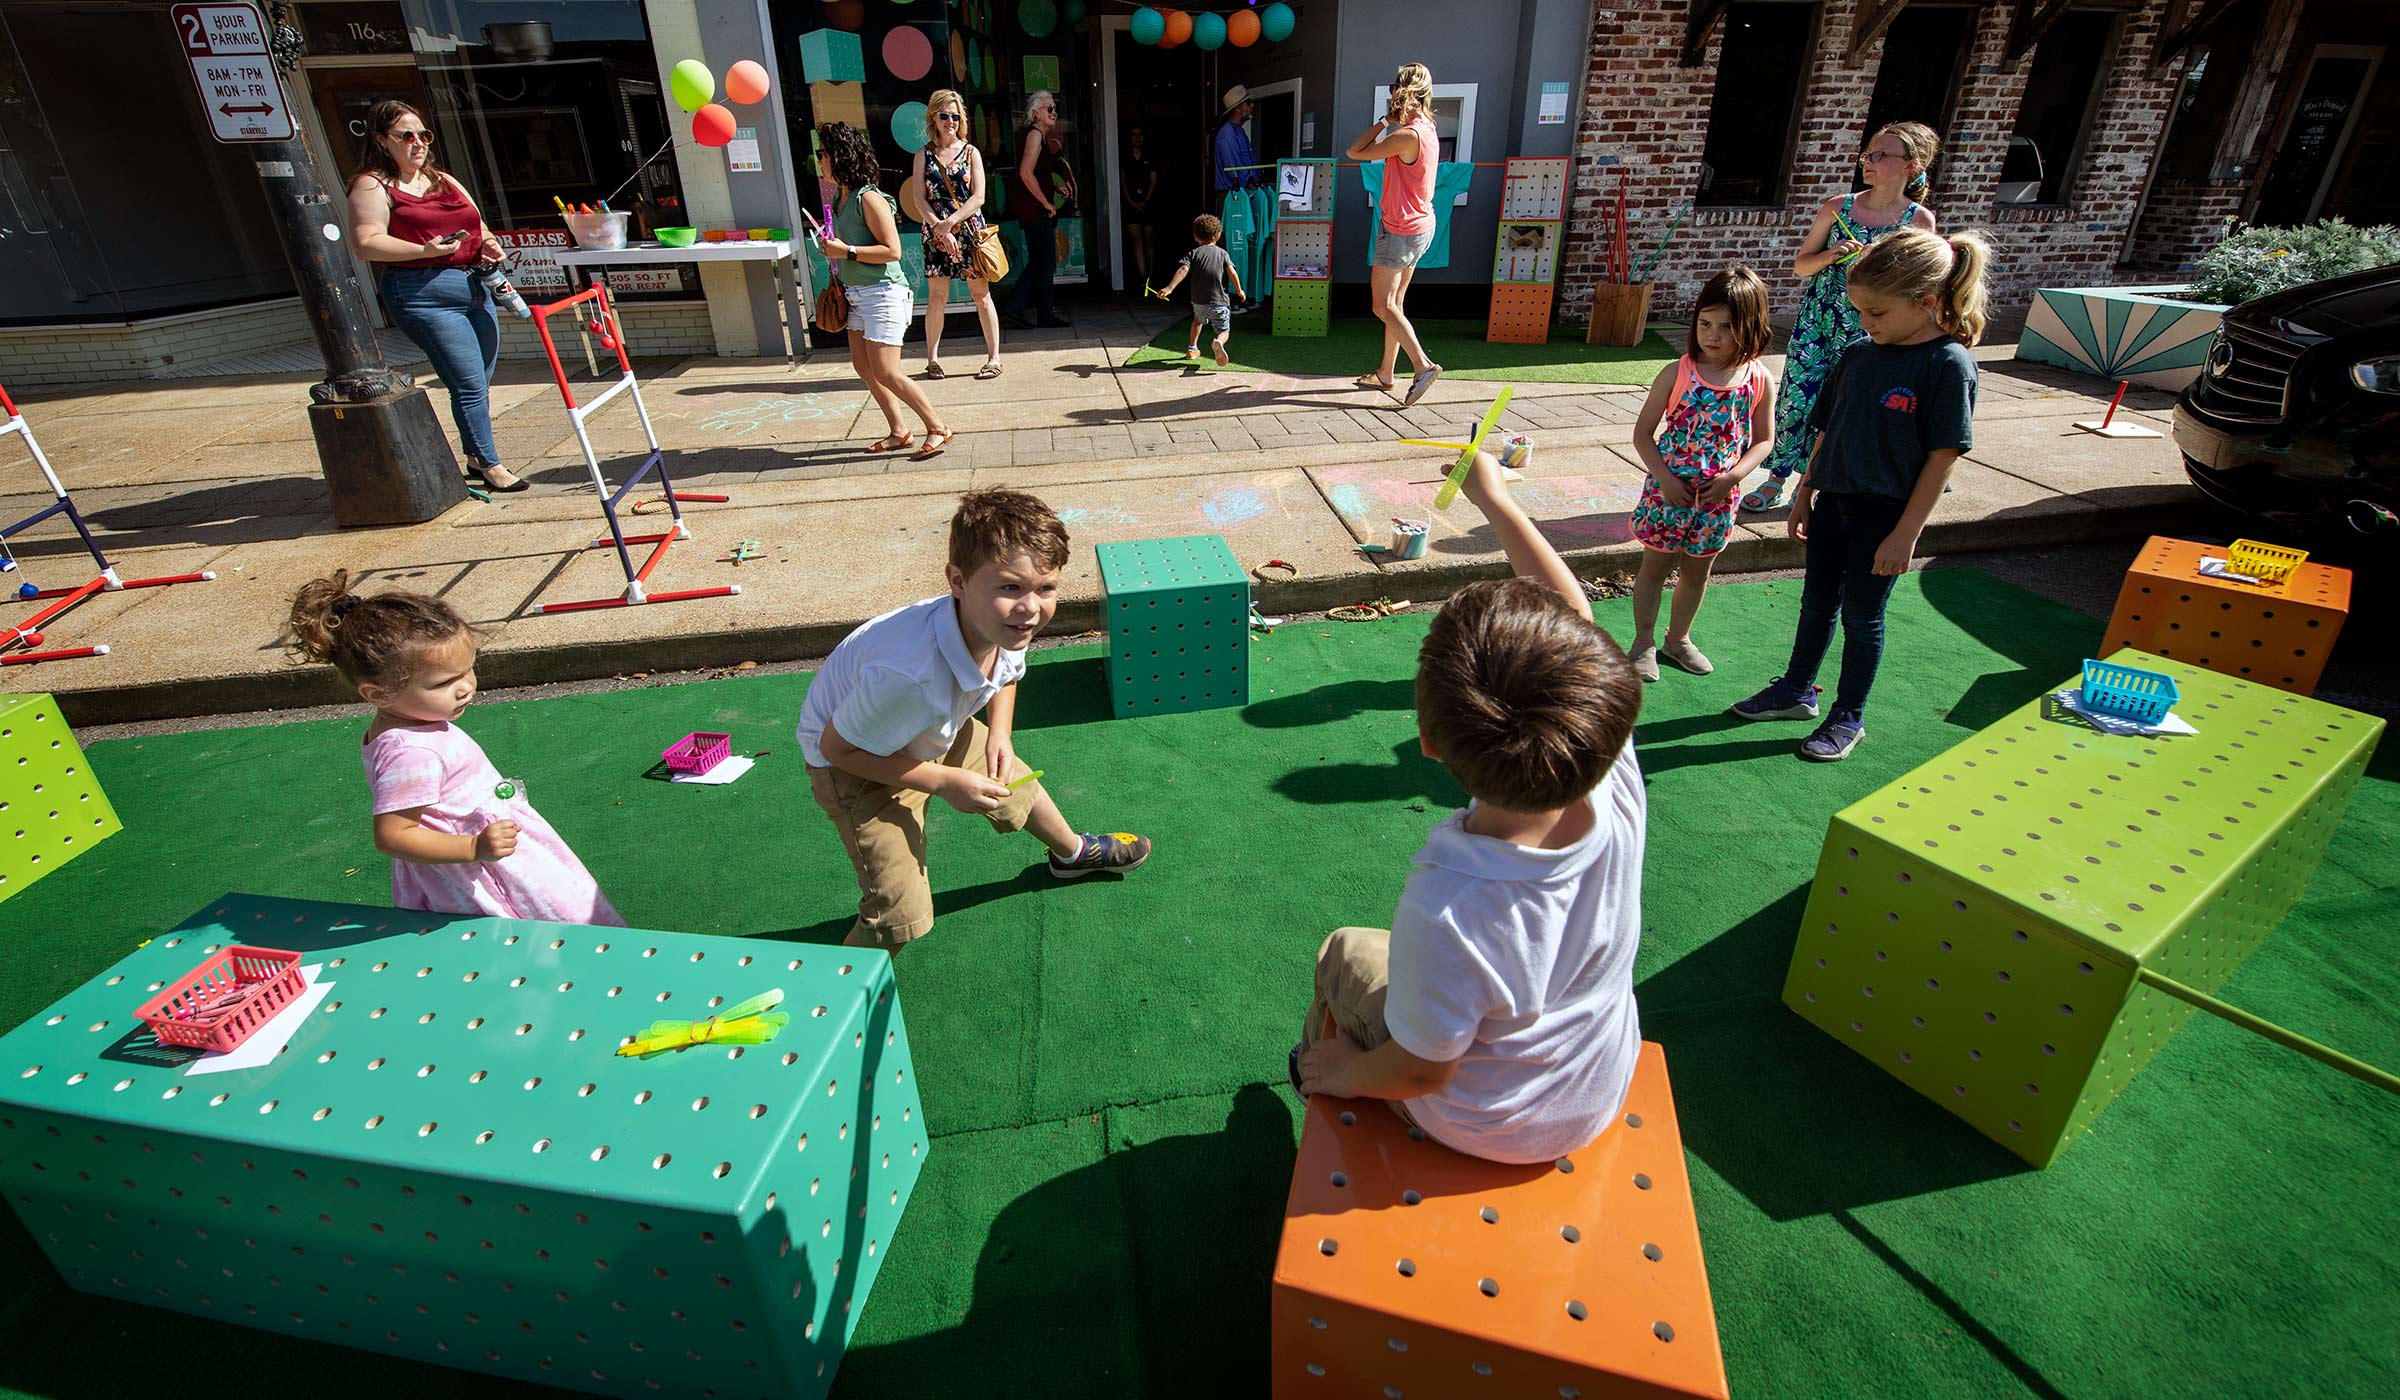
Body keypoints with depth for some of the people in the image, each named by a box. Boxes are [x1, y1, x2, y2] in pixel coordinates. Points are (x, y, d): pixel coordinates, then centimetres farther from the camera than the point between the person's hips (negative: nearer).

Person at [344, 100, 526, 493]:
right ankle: (489, 465, -3)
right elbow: (367, 243, -11)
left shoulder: (443, 180, 21)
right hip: (425, 293, -8)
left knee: (480, 381, 11)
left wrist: (488, 244, 4)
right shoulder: (372, 186, -2)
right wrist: (424, 250, -23)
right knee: (470, 382, -11)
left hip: (473, 284, 8)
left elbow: (477, 224, 27)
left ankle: (477, 458, 23)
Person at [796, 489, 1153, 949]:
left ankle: (1074, 853, 58)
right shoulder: (913, 678, -46)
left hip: (936, 732, 7)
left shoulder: (1004, 626, -24)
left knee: (1019, 788, 25)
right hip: (858, 761, -7)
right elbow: (836, 746, -29)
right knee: (901, 915, -16)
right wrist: (944, 782, -28)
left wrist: (999, 732, -12)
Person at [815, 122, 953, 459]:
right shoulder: (842, 199, 10)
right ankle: (898, 433, 17)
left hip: (882, 292, -10)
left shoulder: (869, 198, -16)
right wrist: (833, 251, 10)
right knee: (863, 366, 9)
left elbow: (892, 251, -21)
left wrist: (846, 251, -21)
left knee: (886, 372, -12)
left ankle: (937, 428, -2)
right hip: (857, 294, 10)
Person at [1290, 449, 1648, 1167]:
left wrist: (1349, 1074, -4)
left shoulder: (1445, 911, -45)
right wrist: (1496, 498, -4)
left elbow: (1421, 1073, -25)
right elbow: (1577, 620, -16)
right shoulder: (1616, 790, -31)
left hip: (1482, 1129, -4)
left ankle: (1318, 1066, 48)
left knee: (1345, 950, 16)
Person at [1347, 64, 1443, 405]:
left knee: (1383, 306, -6)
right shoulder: (1427, 130, 9)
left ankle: (1423, 366, -12)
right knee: (1394, 303, 15)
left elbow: (1354, 152, -14)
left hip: (1400, 231, -10)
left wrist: (1383, 122, -5)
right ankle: (1385, 373, 22)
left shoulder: (1408, 135, -21)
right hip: (1420, 226, 10)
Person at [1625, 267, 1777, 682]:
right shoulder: (1677, 374, -9)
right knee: (1655, 566, 7)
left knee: (1697, 570, 16)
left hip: (1718, 494, 3)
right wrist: (1664, 477, -16)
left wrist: (1733, 476, -12)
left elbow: (1764, 439, 4)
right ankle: (1644, 642, 22)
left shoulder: (1759, 380, -3)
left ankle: (1678, 637, 34)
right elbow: (1643, 432, -6)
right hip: (1670, 487, -2)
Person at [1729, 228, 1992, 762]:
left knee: (1861, 614, 5)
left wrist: (1906, 533, -16)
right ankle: (1797, 689, 35)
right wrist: (1804, 496, 12)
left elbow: (1943, 456, -15)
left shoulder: (1949, 365, -15)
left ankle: (1849, 716, 21)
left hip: (1886, 514, -6)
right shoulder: (1858, 353, 2)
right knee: (1817, 602, 17)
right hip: (1833, 501, 6)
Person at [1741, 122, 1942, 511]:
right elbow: (1800, 265, 5)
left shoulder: (1919, 220, -3)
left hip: (1867, 331, -1)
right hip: (1816, 321, 1)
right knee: (1796, 396, 0)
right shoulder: (1837, 208, -1)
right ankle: (1775, 480, 12)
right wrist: (1830, 256, -14)